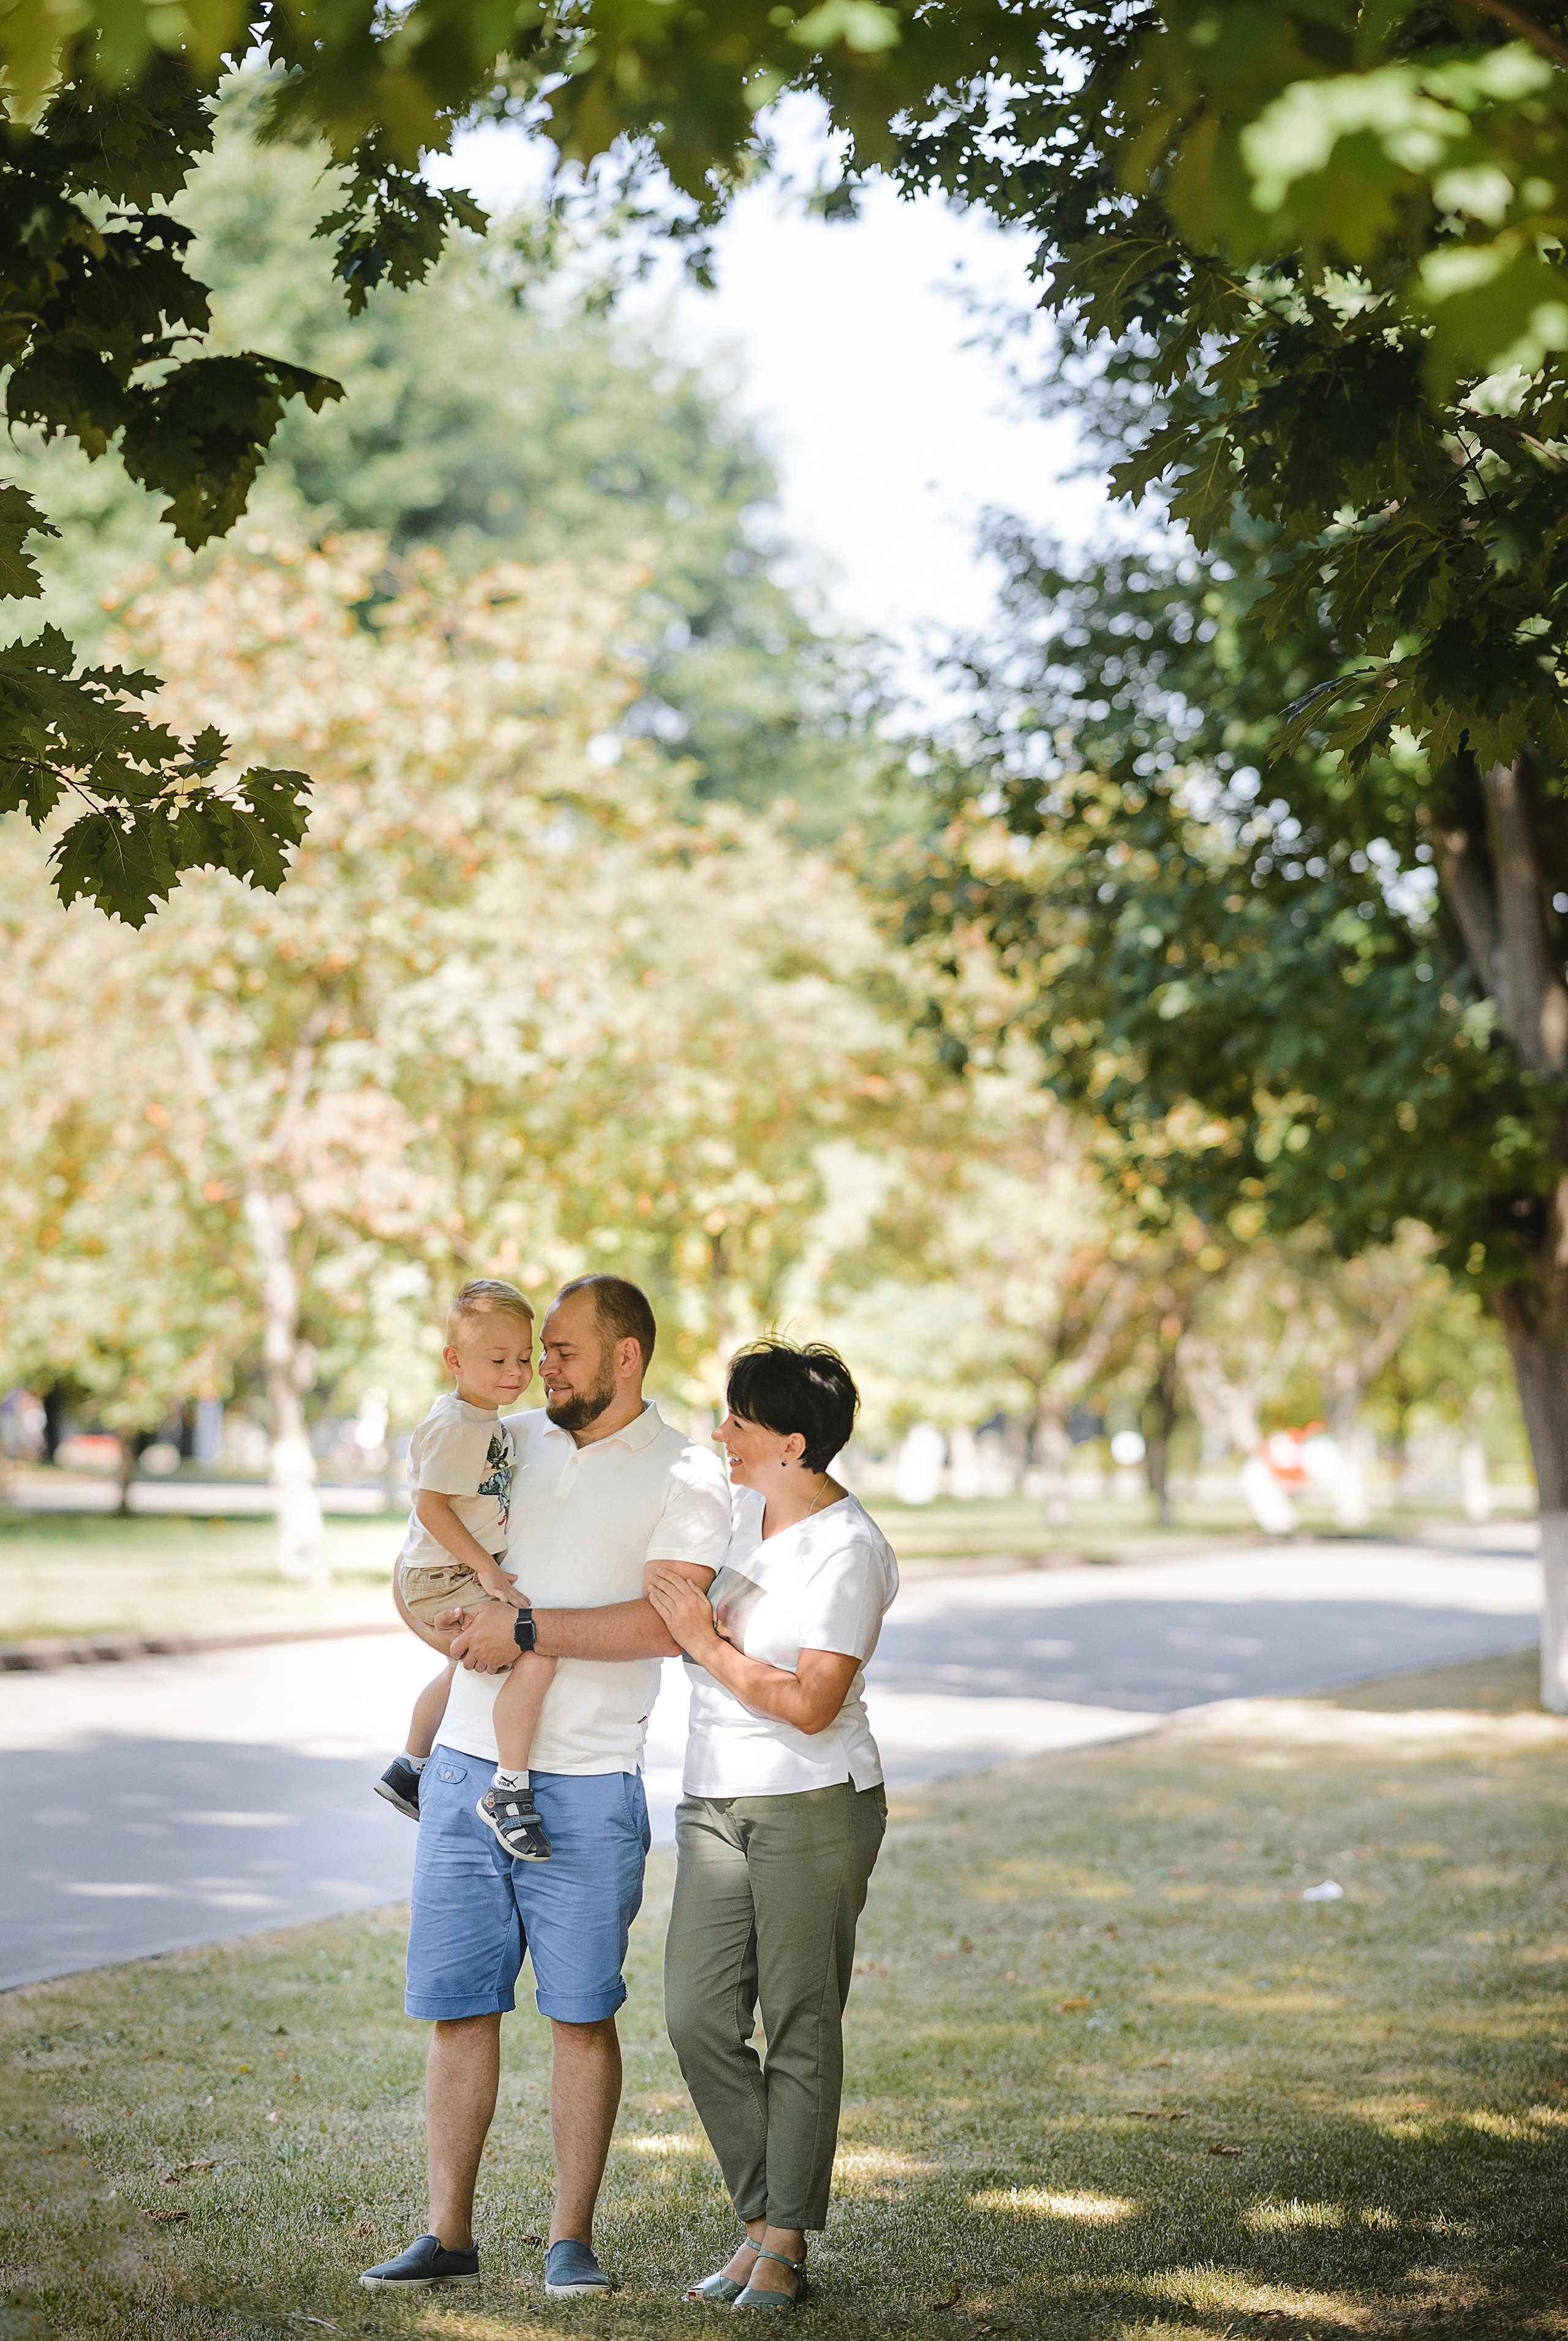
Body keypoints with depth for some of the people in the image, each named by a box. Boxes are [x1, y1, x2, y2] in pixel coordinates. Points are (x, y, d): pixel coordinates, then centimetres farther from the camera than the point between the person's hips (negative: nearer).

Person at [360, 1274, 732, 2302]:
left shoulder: (686, 1476, -4)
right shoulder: (512, 1443, 12)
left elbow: (665, 1623, -17)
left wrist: (527, 1630, -18)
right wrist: (446, 1624, 0)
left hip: (585, 1788, -4)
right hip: (468, 1765, 5)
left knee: (582, 2015, 2)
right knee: (459, 2007, 5)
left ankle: (572, 2240, 11)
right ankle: (449, 2236, 11)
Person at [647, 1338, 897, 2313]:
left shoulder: (849, 1553, -14)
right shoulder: (742, 1508, 9)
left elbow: (810, 1705, -19)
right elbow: (694, 1622, 30)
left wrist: (705, 1644, -15)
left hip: (815, 1808, -7)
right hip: (716, 1800, 7)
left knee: (802, 2028, 1)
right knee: (699, 2016, 1)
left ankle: (786, 2246, 9)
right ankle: (762, 2222, 12)